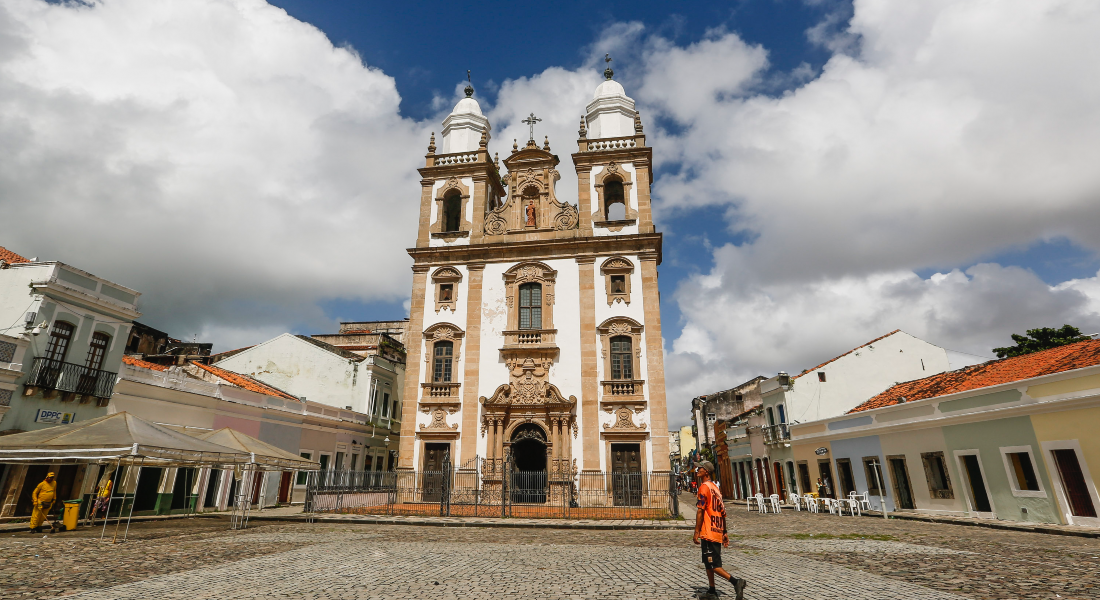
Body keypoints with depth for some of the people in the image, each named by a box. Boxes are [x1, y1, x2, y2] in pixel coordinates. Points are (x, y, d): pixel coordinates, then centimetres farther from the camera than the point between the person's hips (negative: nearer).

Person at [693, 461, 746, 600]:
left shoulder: (704, 487, -13)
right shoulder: (716, 488, 14)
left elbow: (700, 511, -17)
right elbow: (723, 513, 16)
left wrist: (696, 532, -15)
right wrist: (724, 532, 20)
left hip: (708, 533, -9)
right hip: (718, 533, 9)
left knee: (713, 565, -5)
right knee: (709, 562, 19)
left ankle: (736, 581, -18)